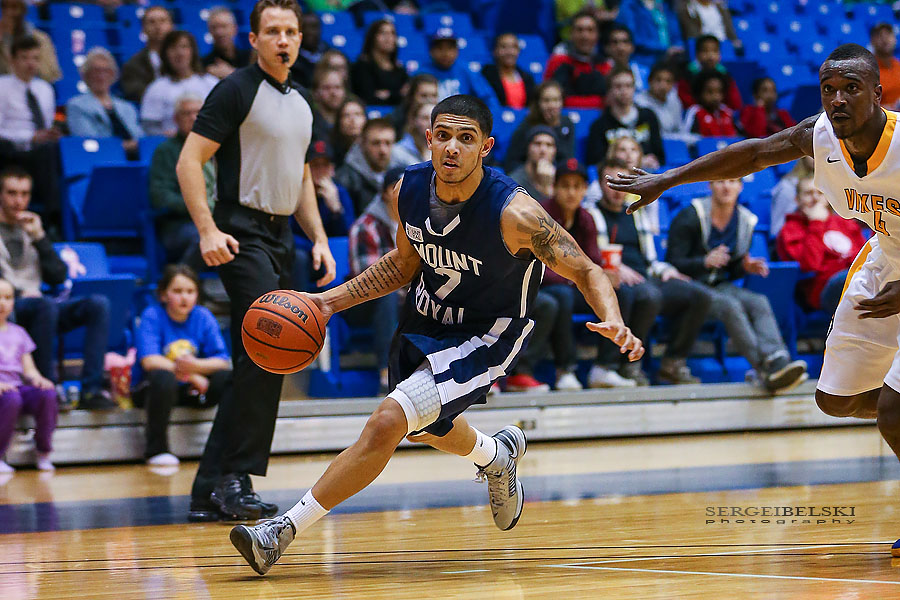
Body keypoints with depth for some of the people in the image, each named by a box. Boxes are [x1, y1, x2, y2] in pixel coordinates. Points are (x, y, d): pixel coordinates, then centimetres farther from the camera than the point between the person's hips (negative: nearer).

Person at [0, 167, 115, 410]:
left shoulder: (30, 228, 23)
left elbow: (58, 277, 13)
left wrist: (39, 238, 4)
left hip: (35, 301, 6)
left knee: (98, 304, -17)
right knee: (45, 306, -37)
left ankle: (91, 390, -26)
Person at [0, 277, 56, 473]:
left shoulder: (18, 333, 20)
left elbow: (28, 368, 16)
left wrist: (37, 379, -8)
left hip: (16, 385, 5)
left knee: (47, 395, -26)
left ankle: (43, 453, -14)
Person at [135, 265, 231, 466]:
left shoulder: (203, 317, 0)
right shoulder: (152, 316, -9)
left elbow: (222, 361, -7)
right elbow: (149, 360, -21)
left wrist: (196, 366, -29)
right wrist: (191, 375, -22)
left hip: (193, 390, 3)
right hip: (155, 389, -3)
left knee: (228, 378, -22)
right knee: (163, 377, -37)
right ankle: (156, 449, -25)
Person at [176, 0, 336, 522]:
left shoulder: (300, 103, 16)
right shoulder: (237, 90, -8)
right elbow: (190, 161, -12)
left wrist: (319, 238, 14)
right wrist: (207, 230, -22)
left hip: (280, 238, 9)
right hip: (243, 234, -9)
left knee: (255, 370, 7)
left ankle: (210, 492, 12)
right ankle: (235, 478, -16)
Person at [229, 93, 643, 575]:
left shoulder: (514, 213, -31)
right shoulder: (409, 190, -15)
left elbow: (587, 272, -21)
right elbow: (404, 262, 5)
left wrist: (613, 322, -41)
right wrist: (332, 300, -4)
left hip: (484, 337, -7)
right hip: (425, 319, 7)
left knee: (388, 422, -23)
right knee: (426, 428, 30)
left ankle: (285, 530, -14)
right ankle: (497, 455, 63)